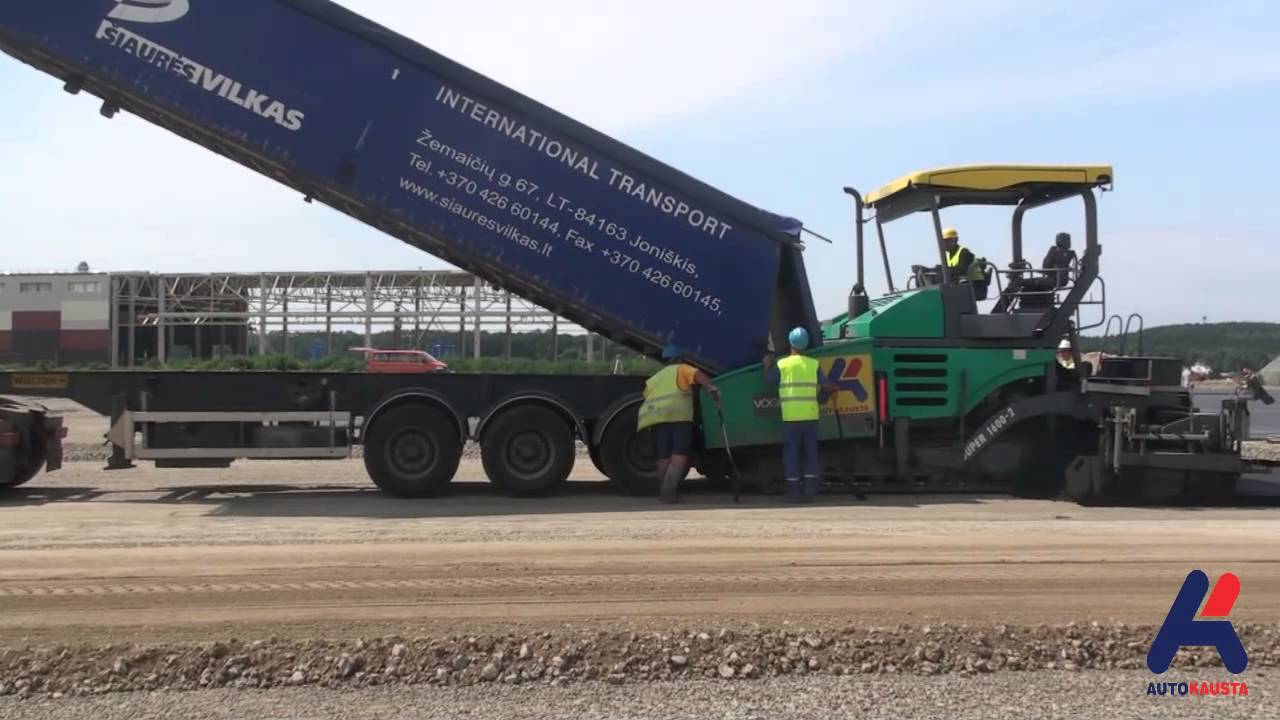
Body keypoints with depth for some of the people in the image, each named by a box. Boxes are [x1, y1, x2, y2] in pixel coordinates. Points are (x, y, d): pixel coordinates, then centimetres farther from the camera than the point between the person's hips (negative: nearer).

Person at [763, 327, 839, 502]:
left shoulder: (782, 364, -3)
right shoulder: (814, 364, 2)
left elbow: (768, 380, 6)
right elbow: (824, 386, 4)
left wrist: (767, 365, 22)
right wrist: (835, 389, 25)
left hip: (790, 416, -2)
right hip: (811, 415, 2)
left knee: (791, 452, 5)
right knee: (810, 452, 9)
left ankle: (794, 490, 4)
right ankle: (809, 490, 8)